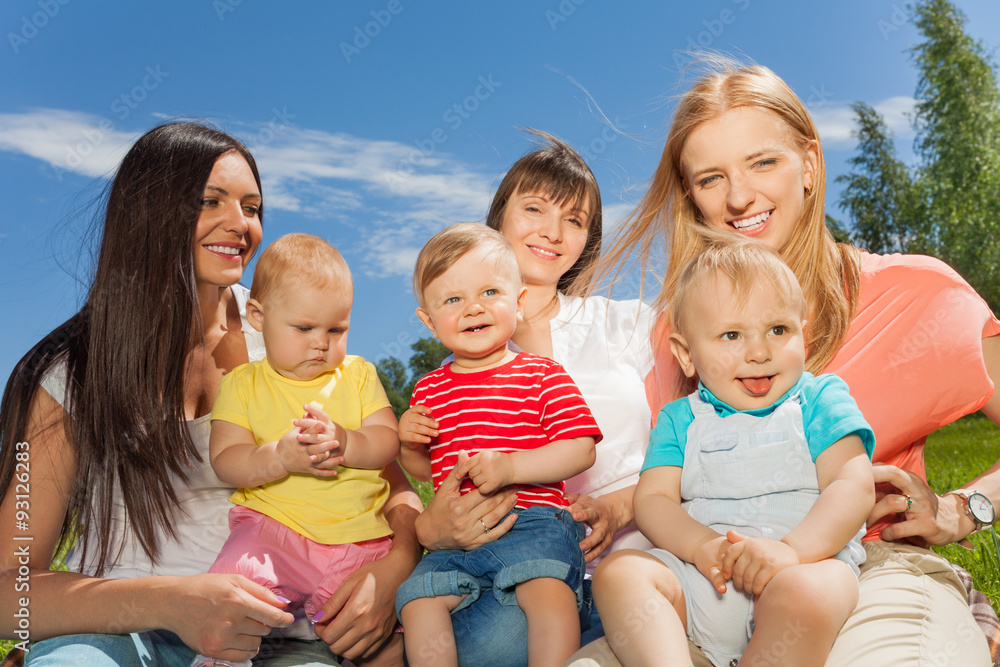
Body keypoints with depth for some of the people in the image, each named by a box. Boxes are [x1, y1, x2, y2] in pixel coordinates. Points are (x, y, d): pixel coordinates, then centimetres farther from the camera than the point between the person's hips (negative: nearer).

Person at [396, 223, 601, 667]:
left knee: (549, 591, -29)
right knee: (418, 599, -15)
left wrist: (510, 467, -19)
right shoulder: (430, 389, 14)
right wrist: (408, 445, 0)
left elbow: (581, 450, -7)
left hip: (533, 523, -4)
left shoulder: (541, 375, 2)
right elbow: (425, 470, 24)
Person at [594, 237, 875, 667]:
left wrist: (791, 548, -22)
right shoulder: (680, 420, 15)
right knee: (617, 573, -22)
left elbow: (855, 487, -4)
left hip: (808, 559, -2)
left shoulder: (821, 400, 9)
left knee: (806, 592, -37)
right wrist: (701, 545, -17)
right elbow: (652, 498, 5)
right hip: (698, 573, 3)